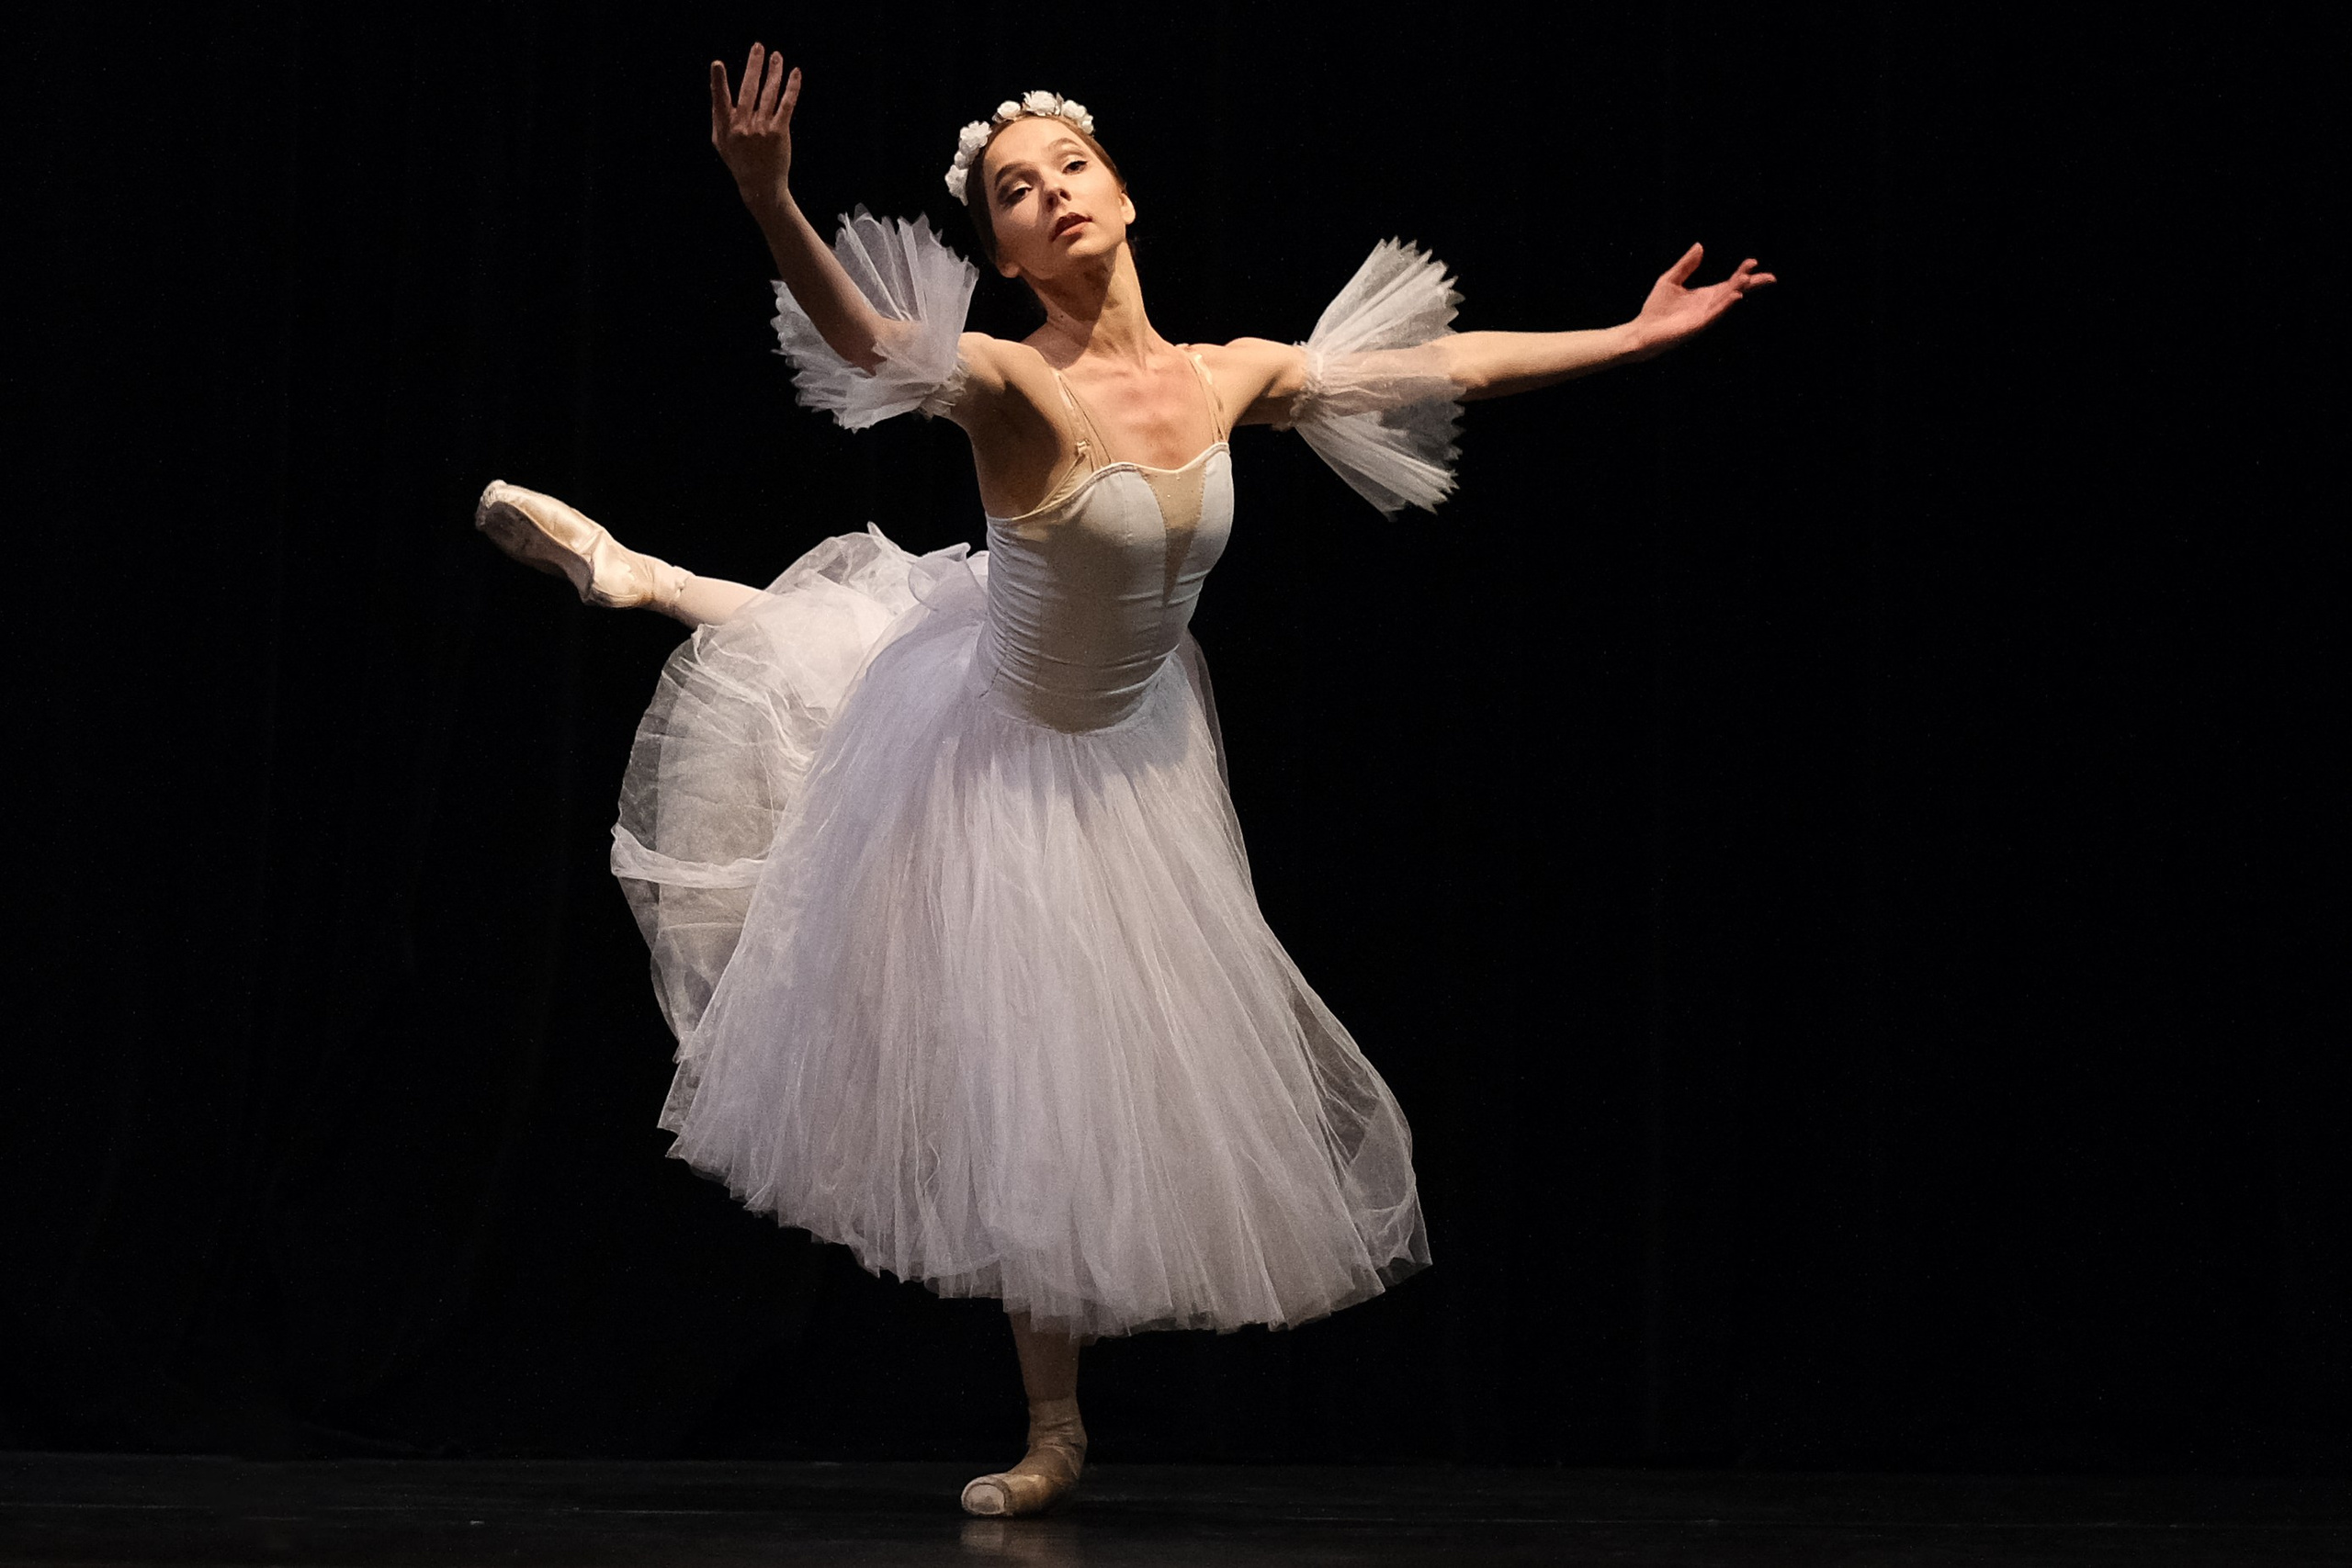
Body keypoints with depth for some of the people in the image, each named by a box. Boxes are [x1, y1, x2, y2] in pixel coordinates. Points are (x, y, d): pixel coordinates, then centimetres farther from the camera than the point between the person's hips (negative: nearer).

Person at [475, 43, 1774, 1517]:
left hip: (1130, 752, 5)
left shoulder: (1230, 381, -12)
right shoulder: (1015, 385, -28)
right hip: (999, 751, -5)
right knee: (1033, 1084, 7)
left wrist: (1636, 339, 4)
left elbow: (1441, 363, 0)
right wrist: (769, 204, -66)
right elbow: (863, 338, -47)